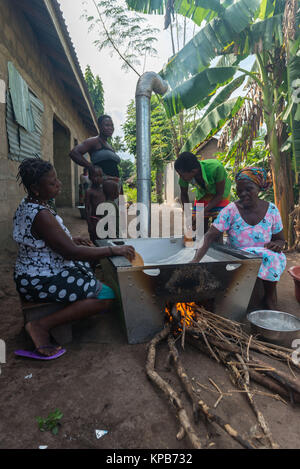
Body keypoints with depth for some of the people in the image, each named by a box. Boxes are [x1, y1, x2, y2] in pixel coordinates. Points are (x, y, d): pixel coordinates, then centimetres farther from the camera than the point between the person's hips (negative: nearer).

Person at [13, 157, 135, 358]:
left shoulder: (26, 205, 5)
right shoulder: (41, 215, -27)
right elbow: (71, 252, -29)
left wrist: (71, 239, 9)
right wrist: (113, 250, -24)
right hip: (42, 282, -10)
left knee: (89, 265, 26)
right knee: (106, 295, -15)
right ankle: (41, 326, -11)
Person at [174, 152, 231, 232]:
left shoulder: (215, 168, -40)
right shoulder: (184, 176, -28)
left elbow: (220, 194, -25)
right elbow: (184, 194, -7)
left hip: (219, 194, -3)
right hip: (202, 193, 4)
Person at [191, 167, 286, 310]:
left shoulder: (271, 210, -1)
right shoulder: (231, 210, -10)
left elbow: (280, 239, 9)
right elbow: (209, 236, -18)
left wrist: (277, 245, -17)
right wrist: (196, 260, -33)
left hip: (268, 257, 3)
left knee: (272, 257, -31)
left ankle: (270, 298, -6)